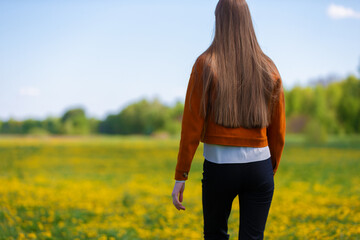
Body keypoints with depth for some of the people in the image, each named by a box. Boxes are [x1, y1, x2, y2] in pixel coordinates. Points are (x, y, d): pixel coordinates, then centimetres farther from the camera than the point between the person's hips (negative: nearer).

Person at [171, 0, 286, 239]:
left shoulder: (205, 66, -6)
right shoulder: (269, 70, 3)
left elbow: (192, 127, -9)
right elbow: (278, 132, 7)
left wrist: (181, 176, -3)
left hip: (219, 167, -2)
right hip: (258, 168, 2)